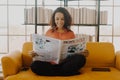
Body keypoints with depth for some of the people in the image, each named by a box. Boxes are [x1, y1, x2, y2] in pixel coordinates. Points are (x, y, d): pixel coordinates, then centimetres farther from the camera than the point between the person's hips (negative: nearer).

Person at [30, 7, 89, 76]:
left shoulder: (71, 33, 15)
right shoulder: (49, 32, 15)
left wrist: (83, 53, -8)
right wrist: (35, 53, -3)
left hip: (66, 62, 0)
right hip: (51, 63, 1)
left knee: (81, 59, -31)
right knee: (34, 65, -31)